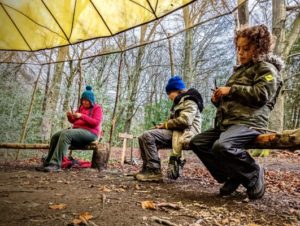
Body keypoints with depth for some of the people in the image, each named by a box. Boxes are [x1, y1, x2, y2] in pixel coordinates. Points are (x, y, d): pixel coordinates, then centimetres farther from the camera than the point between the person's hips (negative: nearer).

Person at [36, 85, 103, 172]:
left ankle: (56, 164, -38)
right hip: (77, 130, 8)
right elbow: (73, 121, 21)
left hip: (89, 132, -8)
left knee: (65, 134, -32)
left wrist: (82, 116, -23)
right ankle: (47, 163, -12)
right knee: (55, 137, -9)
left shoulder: (97, 108, 0)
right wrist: (69, 116, -2)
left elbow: (96, 122, -14)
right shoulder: (81, 107, 21)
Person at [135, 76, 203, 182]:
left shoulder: (189, 100, -4)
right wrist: (163, 125, 4)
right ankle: (147, 169, 0)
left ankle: (154, 171, -21)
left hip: (185, 134, -10)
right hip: (176, 133, 10)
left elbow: (185, 120, -21)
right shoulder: (180, 102, 27)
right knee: (143, 138, 3)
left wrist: (165, 124, -9)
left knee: (147, 136, -24)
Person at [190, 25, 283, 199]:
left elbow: (261, 95, -16)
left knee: (221, 146, -35)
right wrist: (218, 99, 12)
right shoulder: (241, 70, 28)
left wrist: (231, 90, -13)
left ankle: (254, 174, -7)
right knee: (197, 142, 0)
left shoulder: (266, 68, 2)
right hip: (228, 122, 9)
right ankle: (231, 176, 1)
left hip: (249, 122, -9)